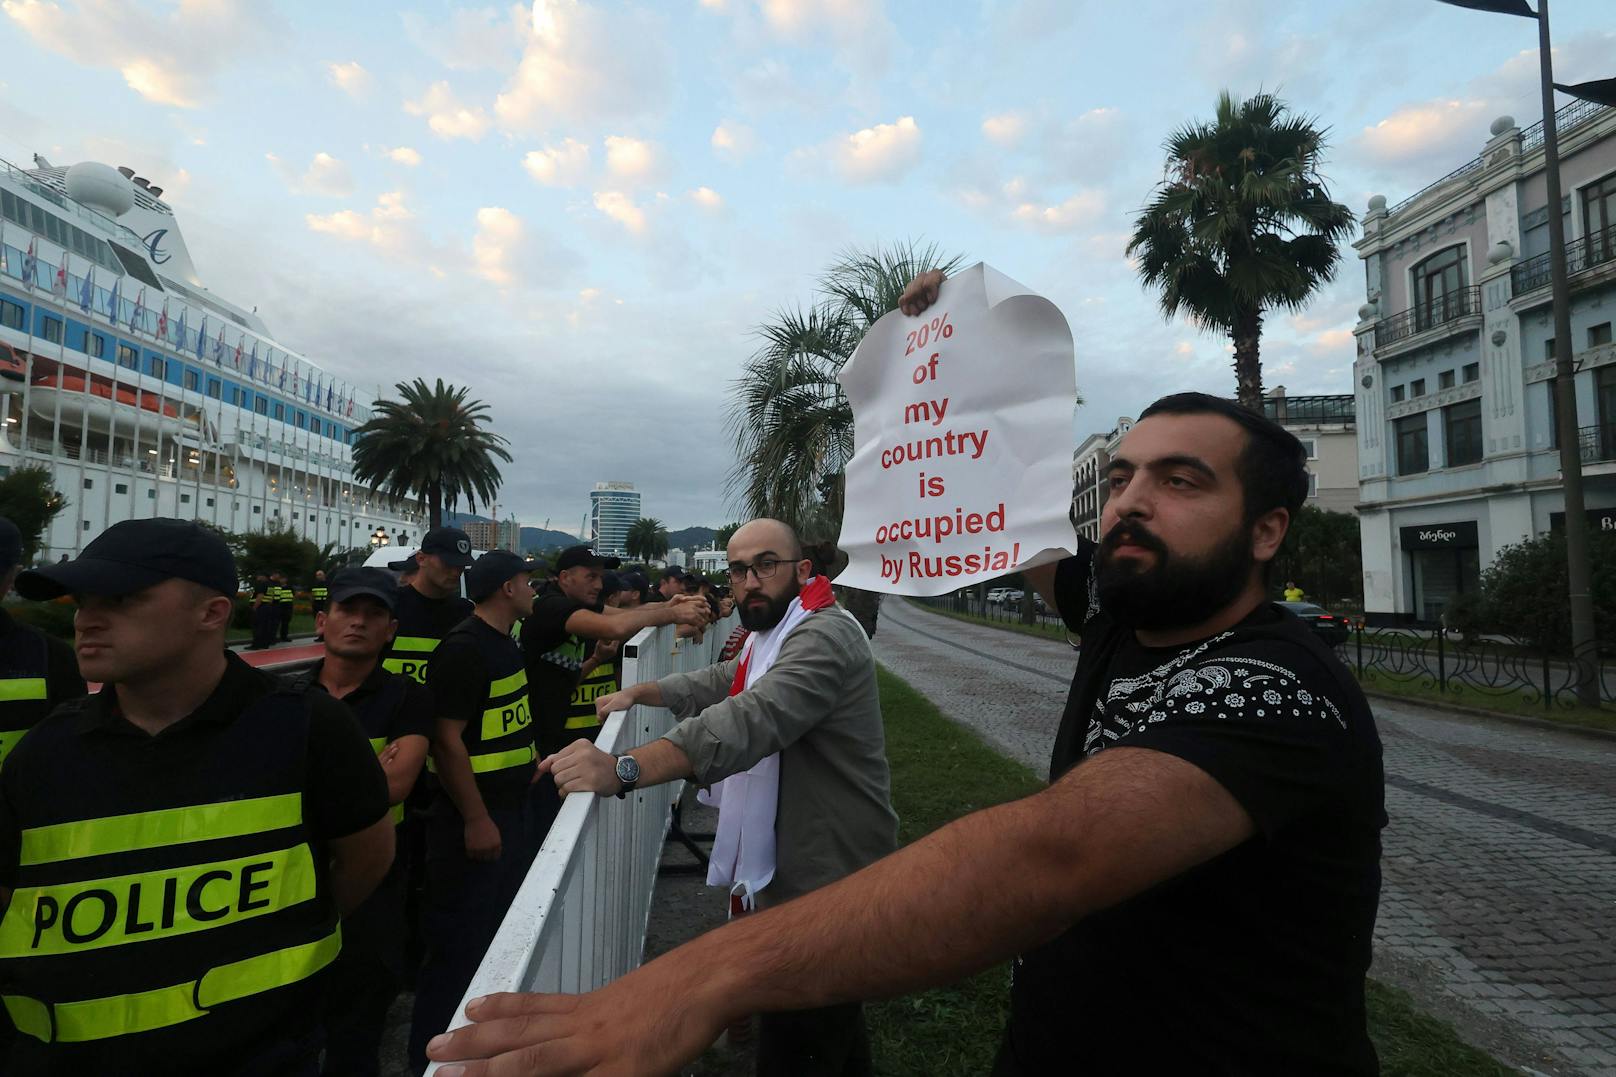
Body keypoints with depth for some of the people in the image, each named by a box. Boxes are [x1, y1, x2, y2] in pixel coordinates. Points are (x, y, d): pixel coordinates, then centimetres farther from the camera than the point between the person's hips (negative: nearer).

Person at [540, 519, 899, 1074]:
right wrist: (639, 691, 7)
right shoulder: (775, 634, 14)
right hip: (794, 868, 10)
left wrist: (624, 769, -48)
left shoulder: (824, 636, -24)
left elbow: (752, 719, -38)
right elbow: (720, 683, 22)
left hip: (825, 882, -10)